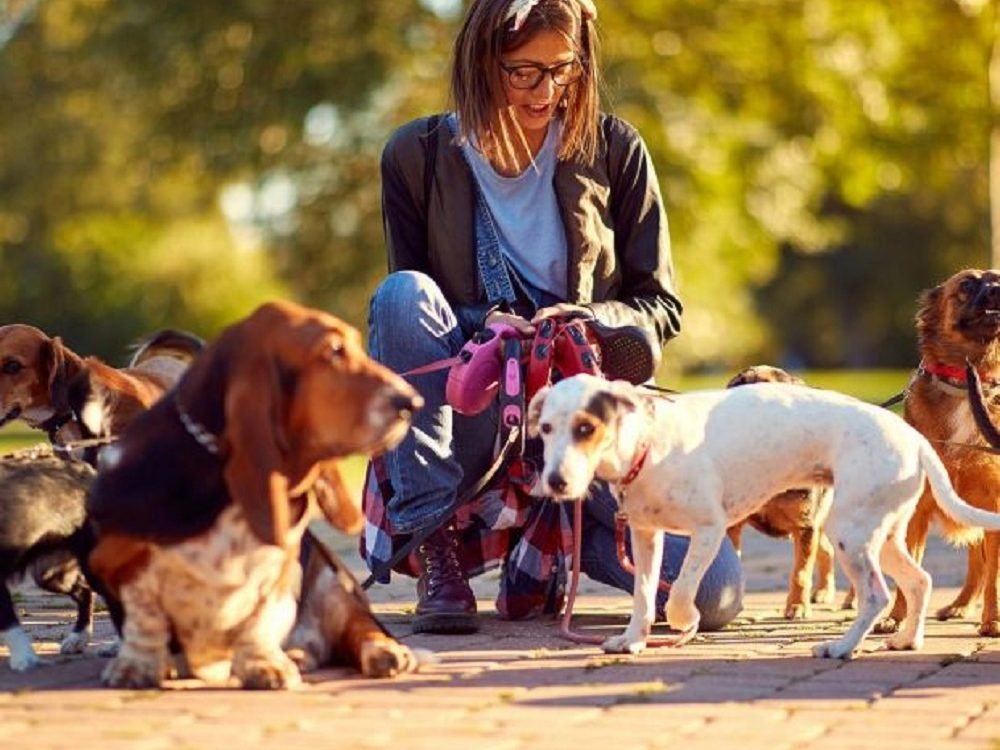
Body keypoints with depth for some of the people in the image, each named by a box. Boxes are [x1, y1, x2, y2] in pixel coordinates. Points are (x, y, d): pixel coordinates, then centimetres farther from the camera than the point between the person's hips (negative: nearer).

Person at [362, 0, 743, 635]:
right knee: (403, 293, -31)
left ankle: (548, 542, 12)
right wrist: (485, 328, -19)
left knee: (715, 593, -20)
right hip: (469, 421, -1)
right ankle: (434, 549, -24)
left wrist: (584, 319, -16)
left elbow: (660, 308, 6)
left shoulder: (614, 150, 3)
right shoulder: (418, 156, 1)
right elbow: (406, 312, 3)